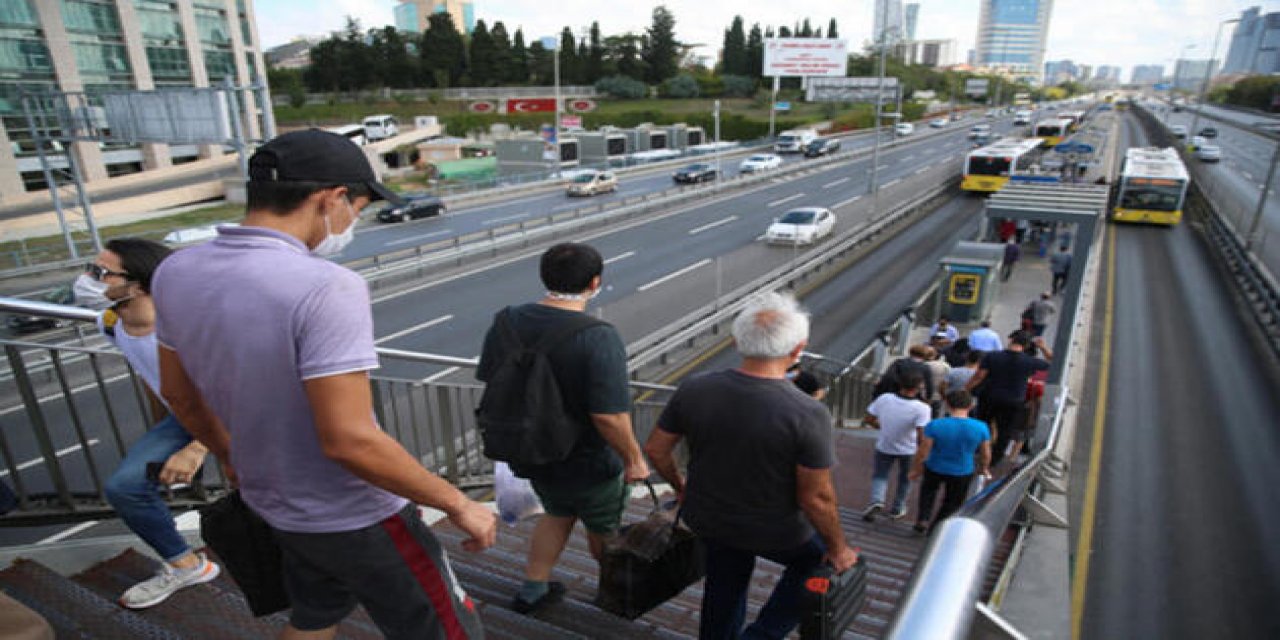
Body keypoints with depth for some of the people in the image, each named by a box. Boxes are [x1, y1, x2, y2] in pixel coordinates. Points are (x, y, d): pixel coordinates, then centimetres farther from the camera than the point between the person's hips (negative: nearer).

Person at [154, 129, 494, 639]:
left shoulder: (175, 273, -4)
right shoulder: (325, 287, -29)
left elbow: (178, 392, 9)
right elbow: (349, 440, -30)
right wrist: (459, 504, -18)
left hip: (274, 505, 8)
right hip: (355, 518, -7)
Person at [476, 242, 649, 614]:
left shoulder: (506, 322, -11)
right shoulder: (599, 339, -30)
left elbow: (489, 382, 1)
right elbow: (608, 415, -31)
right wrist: (634, 459, -15)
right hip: (588, 462, -5)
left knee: (558, 514, 32)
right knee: (604, 528, 23)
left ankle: (531, 592, 41)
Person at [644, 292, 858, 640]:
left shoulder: (694, 390, -17)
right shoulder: (808, 414, -29)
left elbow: (656, 449, -5)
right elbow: (817, 498, -21)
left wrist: (679, 486, 14)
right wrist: (838, 549, -2)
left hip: (706, 518, 4)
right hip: (774, 532, -3)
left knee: (725, 585, 29)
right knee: (817, 561, 27)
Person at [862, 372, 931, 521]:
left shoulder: (884, 398, -20)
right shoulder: (921, 408, -28)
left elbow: (867, 420, -9)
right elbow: (921, 436, -31)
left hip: (884, 446, 1)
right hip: (908, 449, -1)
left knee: (880, 475, 21)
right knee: (905, 477, 26)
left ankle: (876, 501, -3)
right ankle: (897, 508, 36)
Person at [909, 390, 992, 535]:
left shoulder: (934, 425, -22)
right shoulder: (981, 428, -17)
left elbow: (922, 453, -16)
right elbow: (986, 455, -3)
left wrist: (916, 470, 1)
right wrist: (984, 469, 17)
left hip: (934, 469, 0)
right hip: (962, 473, 0)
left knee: (928, 490, 31)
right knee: (952, 504, 23)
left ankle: (922, 519, 23)